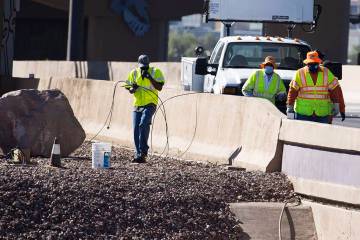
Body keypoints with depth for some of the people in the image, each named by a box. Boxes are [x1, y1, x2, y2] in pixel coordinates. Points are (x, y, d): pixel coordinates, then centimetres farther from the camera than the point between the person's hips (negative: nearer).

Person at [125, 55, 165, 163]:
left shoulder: (155, 72, -1)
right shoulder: (134, 73, 9)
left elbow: (159, 88, -10)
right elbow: (129, 89, 13)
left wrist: (149, 77, -19)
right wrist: (133, 89, -10)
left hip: (150, 104, -5)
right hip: (137, 105, 5)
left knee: (143, 124, -24)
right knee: (136, 130, 2)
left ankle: (143, 152, -23)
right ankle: (139, 155, 10)